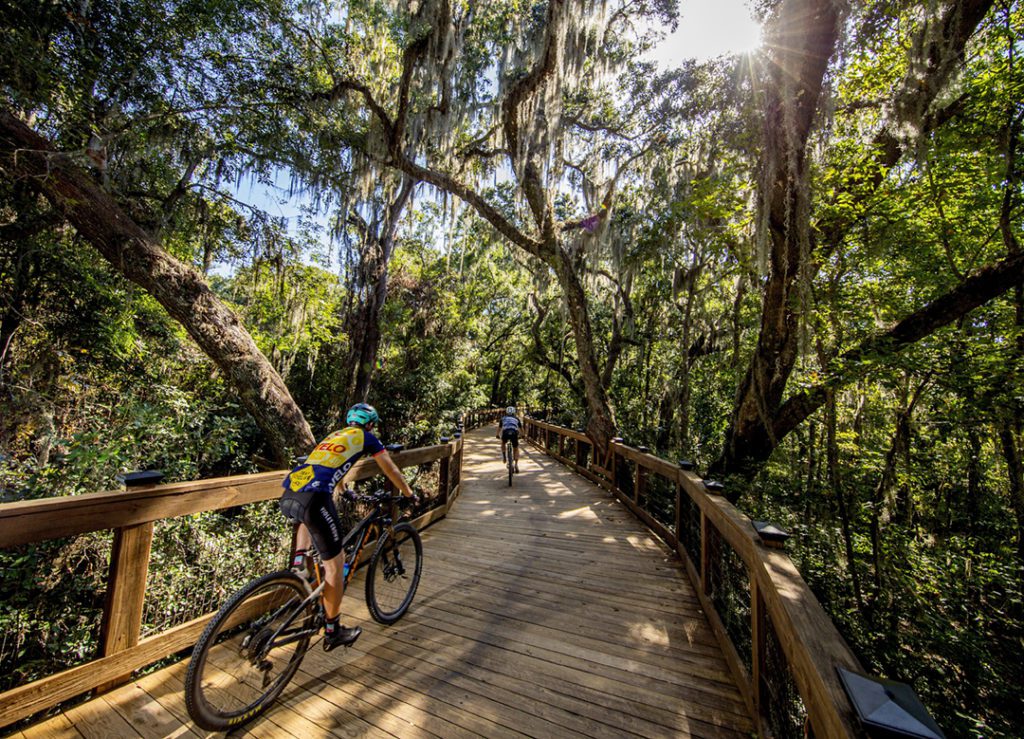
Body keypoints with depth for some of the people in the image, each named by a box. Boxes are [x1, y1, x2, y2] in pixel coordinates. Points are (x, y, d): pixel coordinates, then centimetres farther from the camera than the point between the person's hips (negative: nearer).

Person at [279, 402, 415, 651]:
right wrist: (409, 494, 33)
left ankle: (298, 560, 25)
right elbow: (391, 470, 18)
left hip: (287, 495, 8)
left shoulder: (334, 435, 30)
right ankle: (333, 632, 20)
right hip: (313, 498, -8)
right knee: (334, 562, 7)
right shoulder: (366, 437, 13)